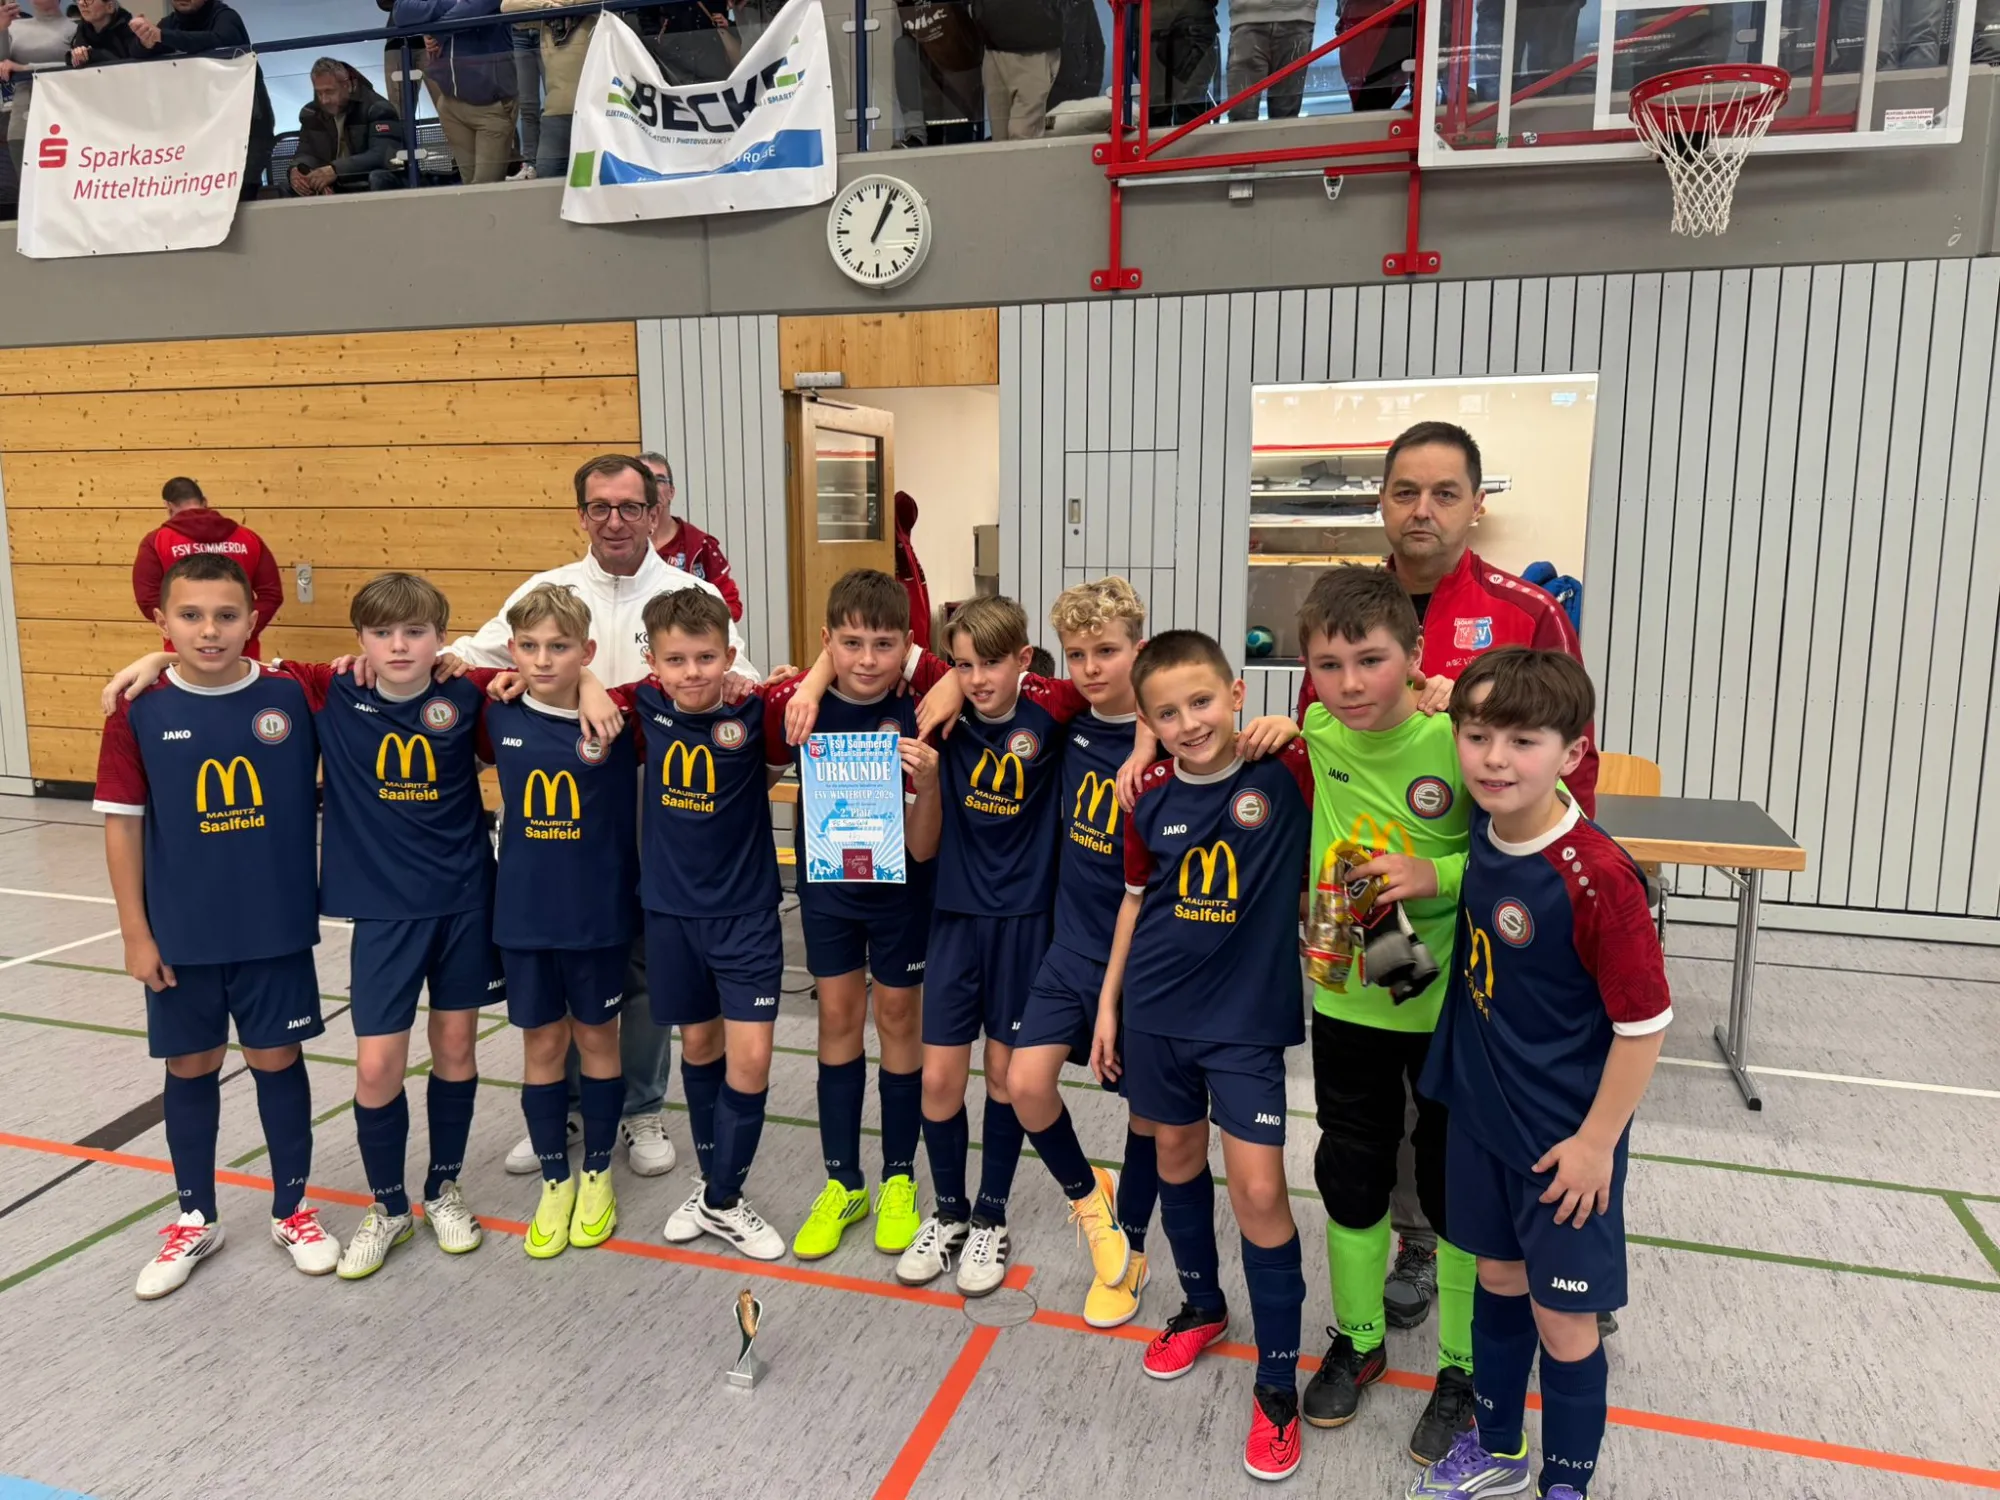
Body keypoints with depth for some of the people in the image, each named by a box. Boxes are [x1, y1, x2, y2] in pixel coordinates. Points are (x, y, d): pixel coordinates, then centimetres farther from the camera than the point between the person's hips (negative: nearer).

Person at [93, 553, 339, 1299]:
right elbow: (122, 824, -5)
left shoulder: (294, 698, -8)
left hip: (275, 928, 0)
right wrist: (135, 932, -5)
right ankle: (195, 1217, 34)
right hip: (180, 932, 1)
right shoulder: (139, 711, -9)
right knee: (191, 1066, 15)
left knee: (277, 1059, 11)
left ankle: (292, 1209, 30)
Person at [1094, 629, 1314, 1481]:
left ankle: (1278, 1381, 15)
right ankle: (1201, 1306, 43)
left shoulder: (1286, 776, -13)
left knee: (1259, 1187, -3)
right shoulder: (1151, 796, -3)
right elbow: (1135, 901, 8)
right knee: (1177, 1153, 19)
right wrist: (1107, 1003, 11)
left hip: (1247, 1015, -4)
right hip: (1157, 1009, 4)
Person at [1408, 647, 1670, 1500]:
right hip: (1478, 1111, 6)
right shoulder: (1486, 828, -8)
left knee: (1562, 1317, 9)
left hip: (1563, 1138, -6)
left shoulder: (1598, 876, -27)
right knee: (1499, 1278, 22)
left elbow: (1644, 1022, -19)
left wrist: (1597, 1140, -14)